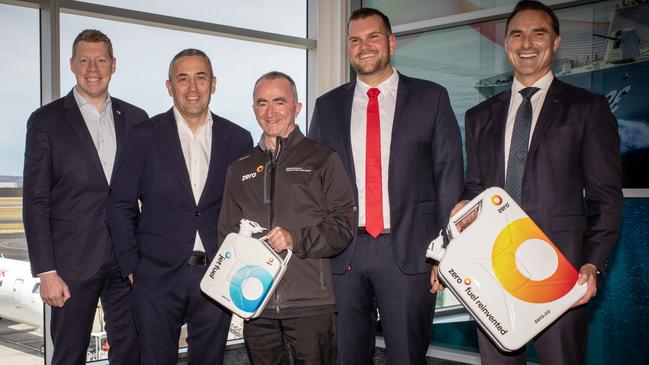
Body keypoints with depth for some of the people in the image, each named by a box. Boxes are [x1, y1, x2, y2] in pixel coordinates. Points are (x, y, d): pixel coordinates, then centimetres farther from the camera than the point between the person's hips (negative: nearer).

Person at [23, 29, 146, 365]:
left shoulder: (136, 119, 8)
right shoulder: (46, 121, -1)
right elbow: (35, 201, -4)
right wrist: (46, 271, -9)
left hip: (128, 260, 3)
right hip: (73, 262, -2)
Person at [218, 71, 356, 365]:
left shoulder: (323, 159, 5)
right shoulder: (240, 169, 17)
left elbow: (344, 224, -1)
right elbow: (227, 232, 19)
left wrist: (296, 239, -16)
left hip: (311, 303, -3)